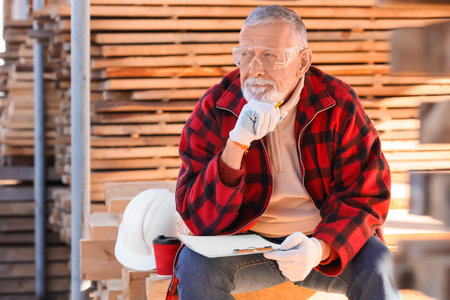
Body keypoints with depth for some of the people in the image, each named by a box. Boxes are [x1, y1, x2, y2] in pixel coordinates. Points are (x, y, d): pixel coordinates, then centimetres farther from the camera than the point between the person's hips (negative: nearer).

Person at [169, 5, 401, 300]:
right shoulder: (215, 108, -8)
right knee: (195, 262, -27)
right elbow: (200, 219, -13)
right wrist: (236, 143, -29)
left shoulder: (338, 104, -7)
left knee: (379, 267, -29)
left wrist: (321, 248, -27)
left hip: (319, 240, -1)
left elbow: (366, 196, -6)